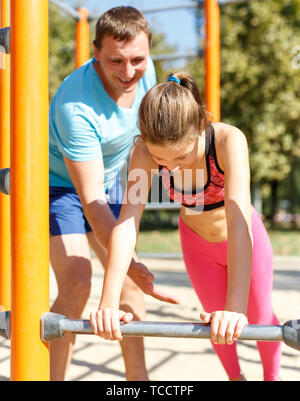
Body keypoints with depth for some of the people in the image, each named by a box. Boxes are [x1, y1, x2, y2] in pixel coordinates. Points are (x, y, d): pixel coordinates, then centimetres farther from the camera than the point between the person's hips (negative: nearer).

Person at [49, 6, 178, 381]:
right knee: (76, 284, -20)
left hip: (109, 181, 6)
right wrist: (131, 264, -45)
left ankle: (138, 377, 19)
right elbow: (90, 200, -37)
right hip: (59, 183, -6)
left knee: (129, 281, 5)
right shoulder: (75, 106, -37)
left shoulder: (146, 71, -16)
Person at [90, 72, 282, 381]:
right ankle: (235, 377, 43)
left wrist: (235, 307, -56)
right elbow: (126, 224, -37)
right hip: (196, 241, 2)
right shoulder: (145, 151, -31)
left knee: (259, 317, 15)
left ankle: (272, 376, 46)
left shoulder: (229, 140, -40)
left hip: (244, 240, -2)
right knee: (214, 317, 14)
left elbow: (239, 223, -48)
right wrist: (108, 303, -47)